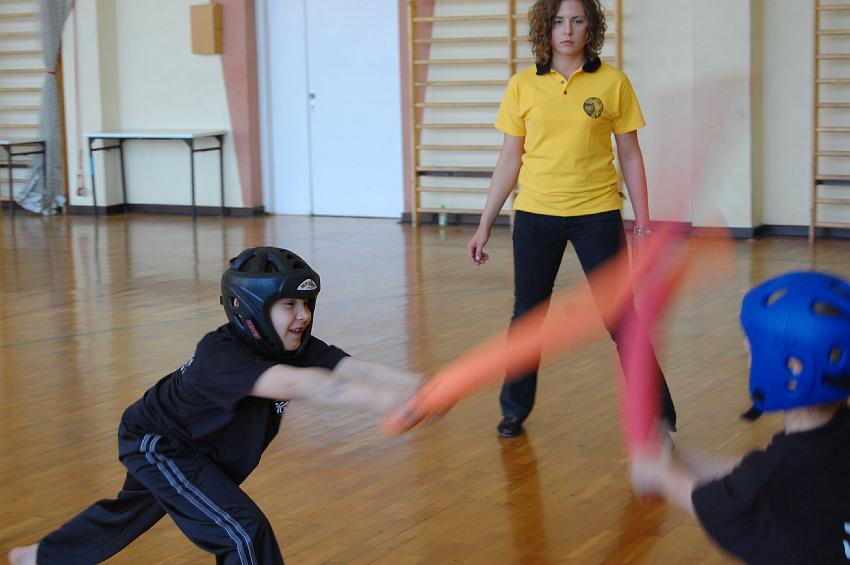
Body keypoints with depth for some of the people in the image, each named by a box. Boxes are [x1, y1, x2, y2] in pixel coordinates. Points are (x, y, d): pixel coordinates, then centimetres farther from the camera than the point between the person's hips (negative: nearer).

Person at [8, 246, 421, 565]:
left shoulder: (295, 345, -18)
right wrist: (384, 399, -68)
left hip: (199, 448, 9)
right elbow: (294, 384, -56)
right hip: (158, 446, -9)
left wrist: (413, 385, -50)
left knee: (133, 511, 30)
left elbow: (354, 369, -32)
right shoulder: (220, 356, -40)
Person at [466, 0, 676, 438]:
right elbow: (509, 160, 7)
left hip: (597, 212, -1)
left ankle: (657, 413, 12)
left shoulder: (613, 83, -2)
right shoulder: (522, 86, 2)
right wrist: (485, 225, 7)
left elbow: (630, 156, 3)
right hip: (536, 213, 2)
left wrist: (643, 222, 0)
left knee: (621, 317, 1)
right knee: (526, 315, 10)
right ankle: (515, 409, 27)